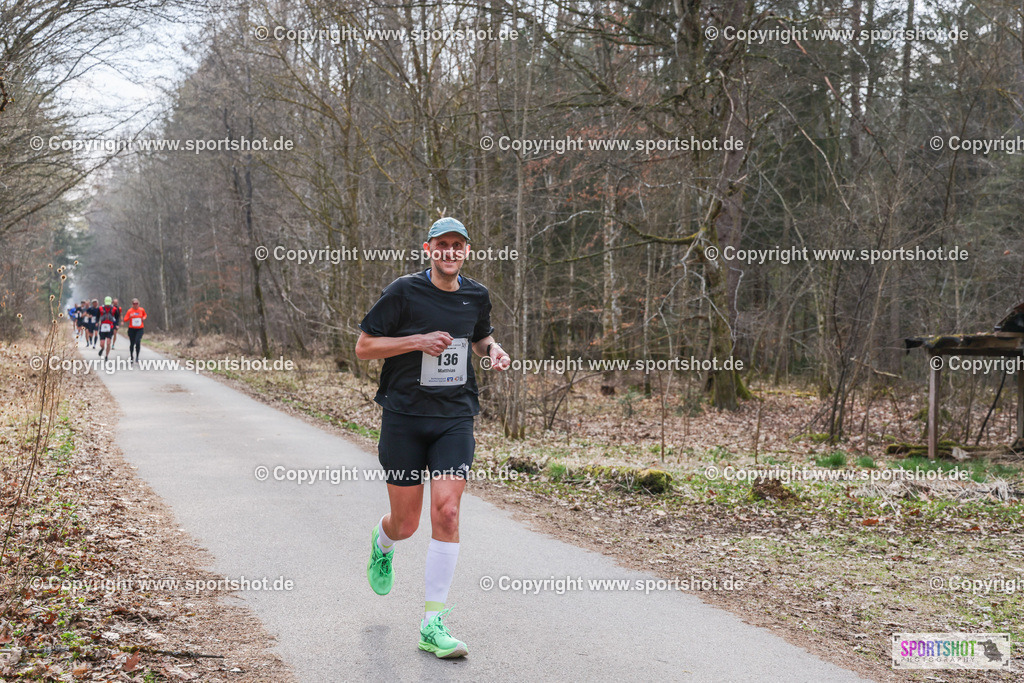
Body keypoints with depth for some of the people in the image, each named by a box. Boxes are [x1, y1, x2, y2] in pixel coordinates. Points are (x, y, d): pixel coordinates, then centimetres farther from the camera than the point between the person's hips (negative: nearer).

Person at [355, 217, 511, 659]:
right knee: (406, 524, 6)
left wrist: (494, 350, 3)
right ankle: (382, 542, 47)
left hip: (455, 419, 2)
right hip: (404, 418, -2)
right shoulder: (404, 292, -7)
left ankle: (433, 625, -3)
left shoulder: (476, 296, 6)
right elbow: (363, 347, -6)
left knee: (447, 511, -12)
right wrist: (419, 341, -18)